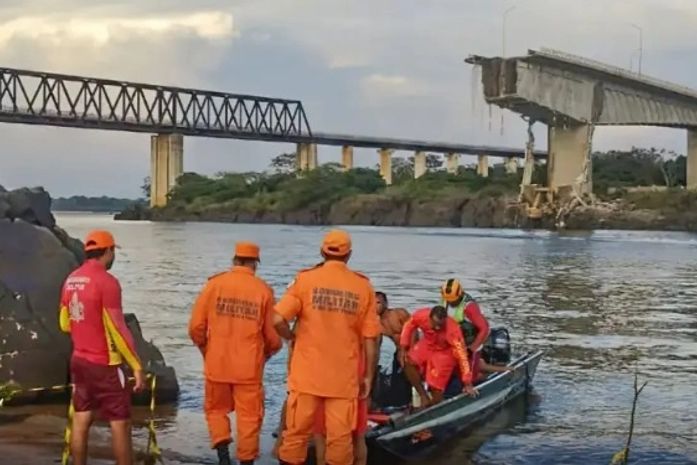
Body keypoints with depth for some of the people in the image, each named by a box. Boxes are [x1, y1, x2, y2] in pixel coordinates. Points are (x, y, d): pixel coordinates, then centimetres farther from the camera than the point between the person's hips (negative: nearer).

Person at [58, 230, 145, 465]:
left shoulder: (71, 280, 6)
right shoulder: (106, 281, -17)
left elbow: (65, 324, 16)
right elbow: (118, 329, -18)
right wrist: (137, 366, -14)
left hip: (79, 360, 8)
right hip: (105, 364, -7)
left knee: (81, 420, 11)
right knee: (120, 423, 0)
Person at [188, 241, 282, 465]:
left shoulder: (214, 284, -3)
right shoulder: (263, 290, -4)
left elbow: (196, 326, -3)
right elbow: (272, 334, -2)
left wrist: (205, 348, 16)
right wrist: (268, 351, 19)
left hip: (217, 364, 1)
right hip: (249, 367, -1)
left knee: (216, 409, 18)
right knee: (248, 416, 9)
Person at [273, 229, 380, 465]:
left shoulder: (306, 279, -4)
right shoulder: (363, 286, 0)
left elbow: (278, 320, -12)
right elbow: (370, 338, 0)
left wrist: (293, 337, 8)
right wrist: (368, 376, 8)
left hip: (307, 373, 0)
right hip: (344, 377, 0)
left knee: (297, 432, 9)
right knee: (340, 437, 5)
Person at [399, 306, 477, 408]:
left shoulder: (452, 330, -37)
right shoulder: (421, 316, -29)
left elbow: (462, 355, -33)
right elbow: (409, 326, -5)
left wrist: (467, 384, -31)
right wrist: (404, 349, -8)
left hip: (445, 352, -4)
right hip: (427, 345, 4)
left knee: (436, 388, -8)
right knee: (408, 362, -21)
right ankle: (424, 397, -7)